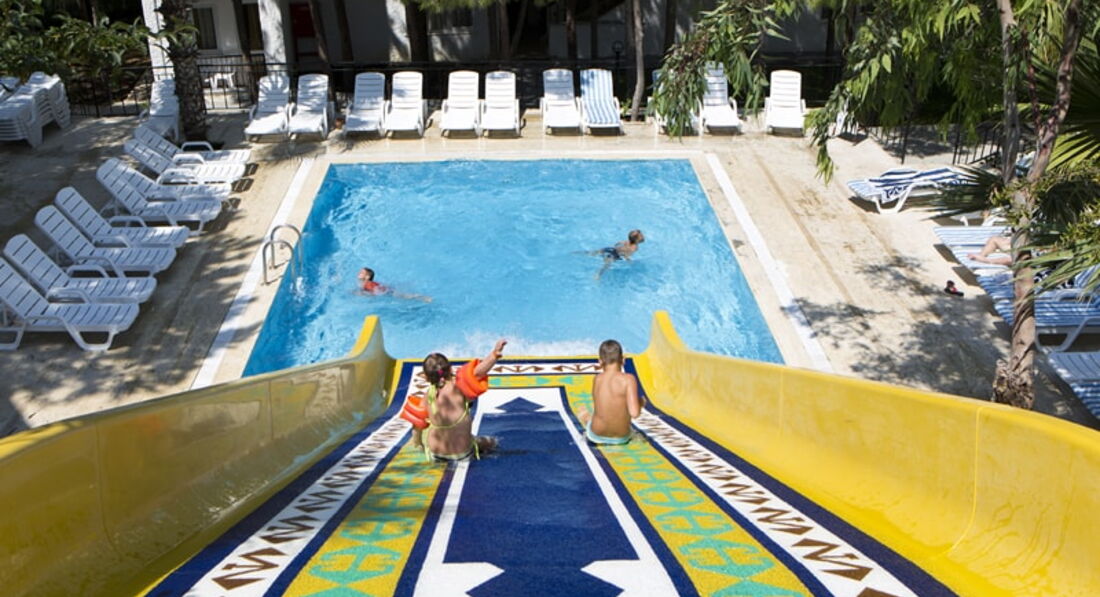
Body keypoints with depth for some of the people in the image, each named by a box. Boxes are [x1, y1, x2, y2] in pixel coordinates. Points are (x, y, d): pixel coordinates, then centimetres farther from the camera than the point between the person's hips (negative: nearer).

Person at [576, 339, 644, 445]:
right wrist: (640, 402, -3)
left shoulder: (596, 379, -9)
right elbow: (634, 413, -24)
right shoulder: (628, 379, -19)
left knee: (582, 411, 34)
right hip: (622, 438, -1)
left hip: (597, 435, 1)